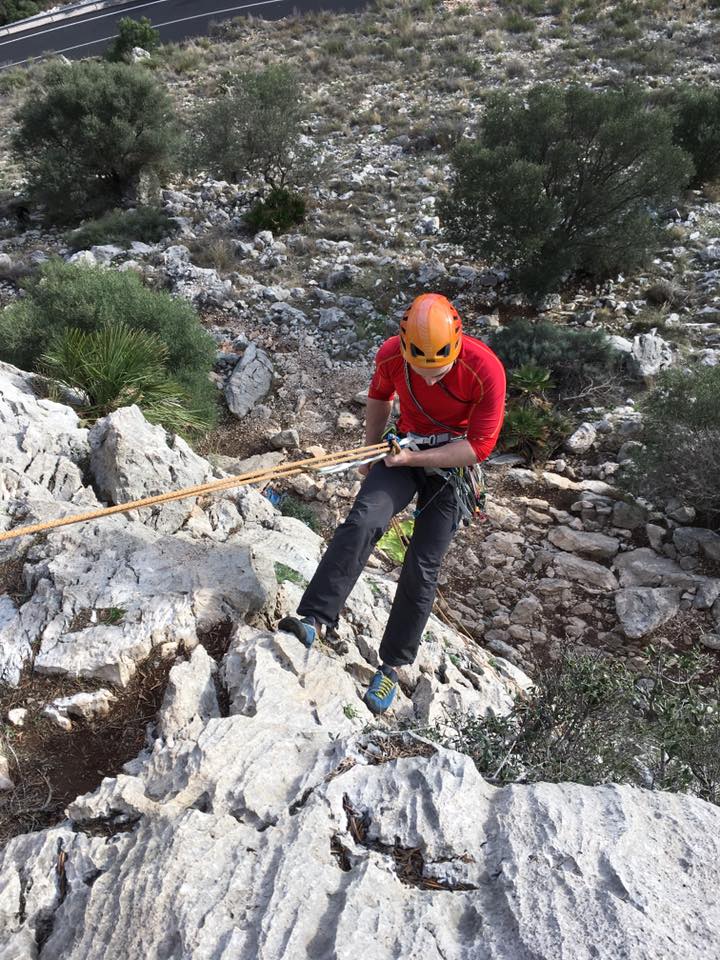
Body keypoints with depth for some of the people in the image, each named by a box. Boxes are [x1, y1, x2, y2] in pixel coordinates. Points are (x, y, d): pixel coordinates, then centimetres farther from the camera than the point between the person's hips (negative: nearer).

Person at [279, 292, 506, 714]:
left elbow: (480, 446, -19)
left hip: (455, 464, -2)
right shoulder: (391, 355, -15)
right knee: (362, 521, -26)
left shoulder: (486, 369, -26)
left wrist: (414, 459, -25)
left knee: (423, 568, -3)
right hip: (406, 449, 3)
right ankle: (313, 620, -25)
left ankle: (393, 666, 12)